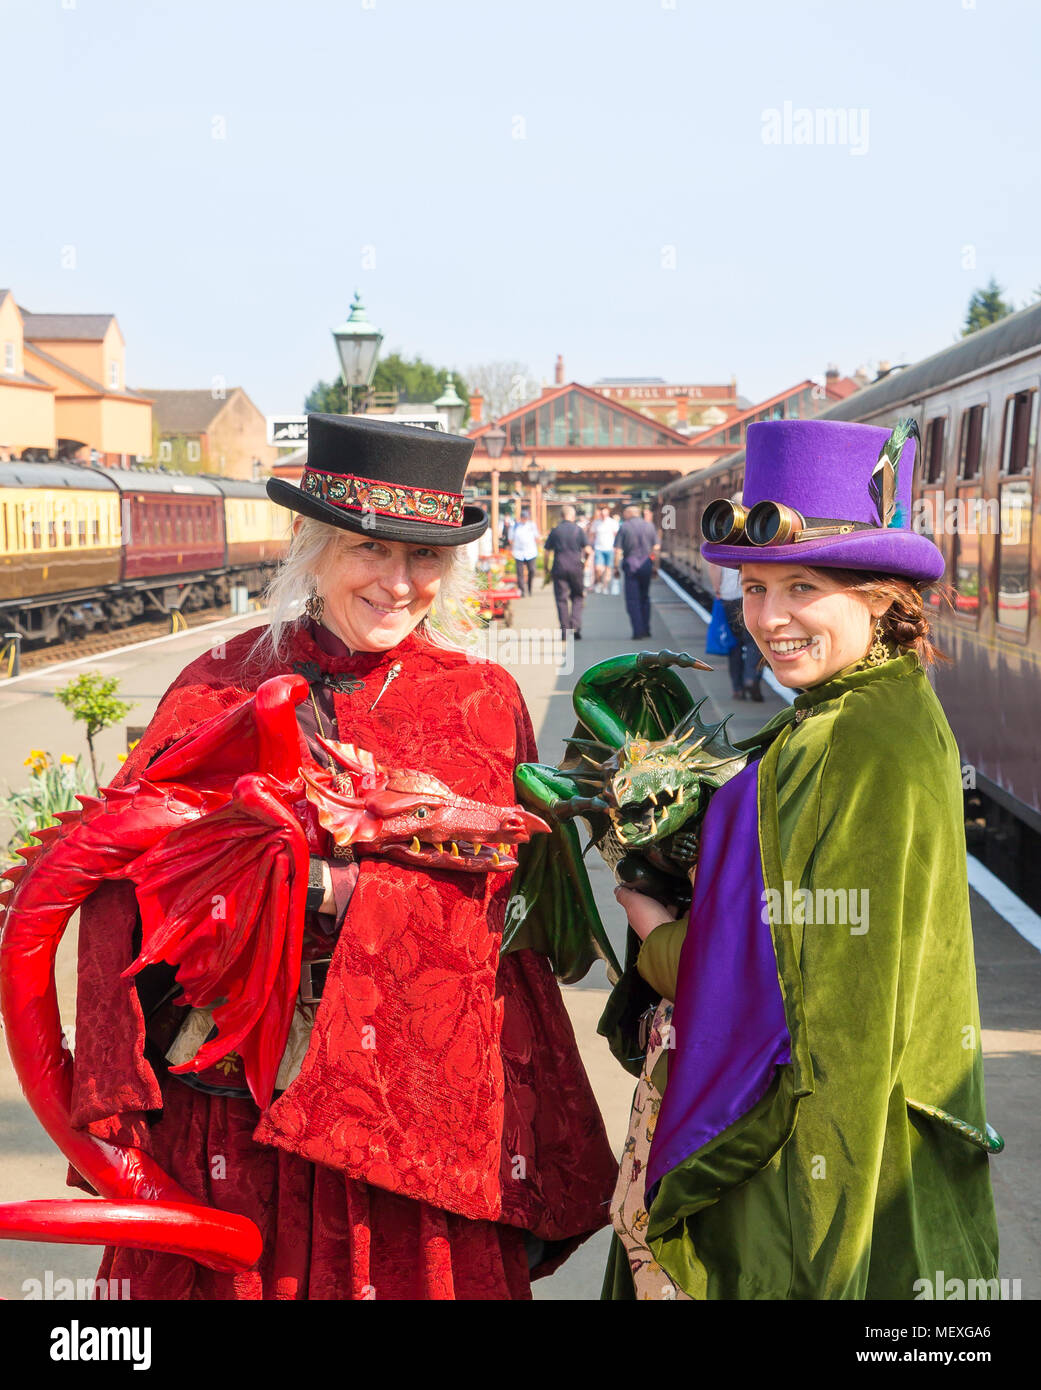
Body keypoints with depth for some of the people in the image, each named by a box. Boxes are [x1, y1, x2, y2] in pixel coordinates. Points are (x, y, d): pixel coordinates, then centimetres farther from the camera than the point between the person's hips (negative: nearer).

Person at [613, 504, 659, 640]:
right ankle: (646, 629, 17)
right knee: (644, 598, 16)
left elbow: (618, 550, -7)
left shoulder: (624, 527, -4)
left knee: (632, 600, 1)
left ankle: (638, 631, -6)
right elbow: (656, 548, 4)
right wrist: (655, 566, 9)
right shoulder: (649, 526, 5)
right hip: (646, 565, 3)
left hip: (630, 565, -3)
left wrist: (616, 567, -1)